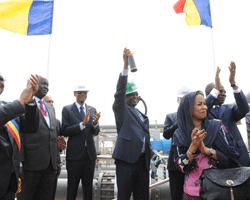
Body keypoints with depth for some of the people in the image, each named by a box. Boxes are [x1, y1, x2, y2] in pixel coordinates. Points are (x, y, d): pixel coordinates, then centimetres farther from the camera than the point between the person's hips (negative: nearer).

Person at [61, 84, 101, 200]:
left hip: (90, 153, 3)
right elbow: (65, 132, -11)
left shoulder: (92, 110, 8)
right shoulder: (67, 109, -1)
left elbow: (95, 133, 5)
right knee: (72, 188, 8)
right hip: (74, 154, -3)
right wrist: (82, 123, -22)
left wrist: (95, 123, -17)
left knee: (88, 187, 14)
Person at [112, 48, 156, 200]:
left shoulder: (142, 116, 22)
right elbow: (120, 91, -12)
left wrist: (152, 153, 8)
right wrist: (126, 66, -22)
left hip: (143, 160, 6)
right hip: (127, 159, -6)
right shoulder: (121, 109, 4)